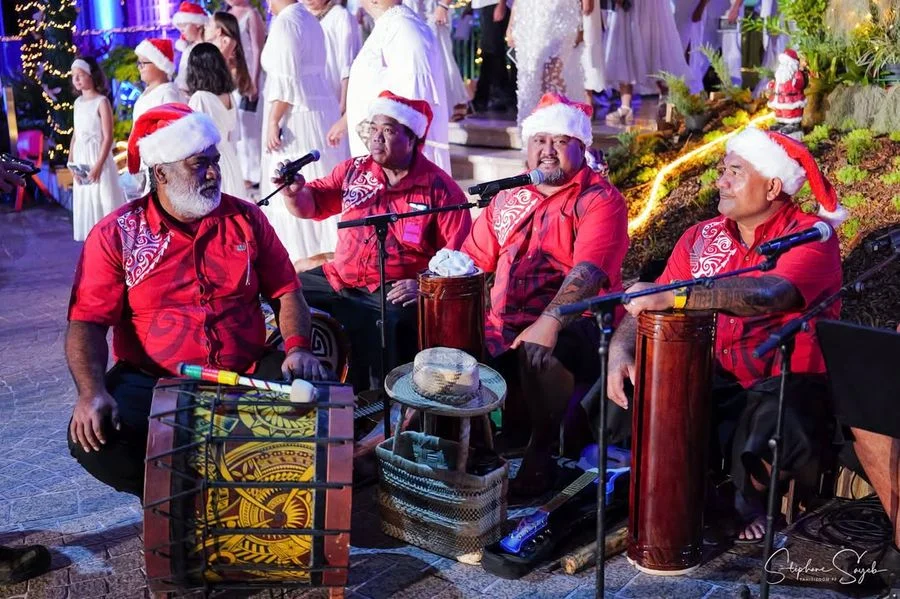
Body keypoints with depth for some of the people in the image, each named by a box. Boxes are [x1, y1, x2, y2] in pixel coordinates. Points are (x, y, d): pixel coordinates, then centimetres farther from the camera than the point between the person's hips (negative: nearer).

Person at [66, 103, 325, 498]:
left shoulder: (246, 219, 7)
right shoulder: (116, 235, -1)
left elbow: (285, 291, 8)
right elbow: (88, 322, -6)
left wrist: (298, 348, -11)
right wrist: (92, 391, -23)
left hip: (246, 375, 2)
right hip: (151, 382, -1)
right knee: (92, 437, -27)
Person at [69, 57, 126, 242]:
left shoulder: (101, 102, -9)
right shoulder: (78, 102, 11)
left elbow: (108, 137, -13)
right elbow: (75, 135, 13)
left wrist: (98, 165, -18)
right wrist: (71, 162, 6)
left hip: (98, 157, -7)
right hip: (81, 161, 7)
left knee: (104, 201, -3)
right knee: (85, 201, 10)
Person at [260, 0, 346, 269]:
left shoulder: (284, 23, -12)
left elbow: (285, 81, -19)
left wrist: (273, 121, -18)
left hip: (296, 116, -9)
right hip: (320, 109, 9)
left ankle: (310, 254, -2)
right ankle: (325, 247, 17)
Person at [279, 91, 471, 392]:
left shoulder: (440, 189, -4)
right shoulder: (354, 171, 9)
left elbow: (458, 255, -7)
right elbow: (310, 205, 14)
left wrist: (424, 285, -21)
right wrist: (294, 191, -10)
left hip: (395, 292, -5)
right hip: (339, 278, 5)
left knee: (397, 323, -34)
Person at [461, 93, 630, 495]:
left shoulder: (600, 200, -5)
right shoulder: (509, 198, 17)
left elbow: (588, 270, -21)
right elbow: (473, 259, 15)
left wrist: (549, 322, -35)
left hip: (572, 326, -6)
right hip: (502, 325, 6)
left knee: (538, 351, -36)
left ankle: (540, 452, -12)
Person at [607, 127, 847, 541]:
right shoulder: (701, 237, 8)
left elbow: (771, 294, -30)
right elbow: (648, 307, 2)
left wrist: (675, 295, -39)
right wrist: (621, 349, -20)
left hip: (791, 381, -4)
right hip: (717, 380, 5)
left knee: (767, 439, -35)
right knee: (636, 401, -19)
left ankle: (749, 498, 3)